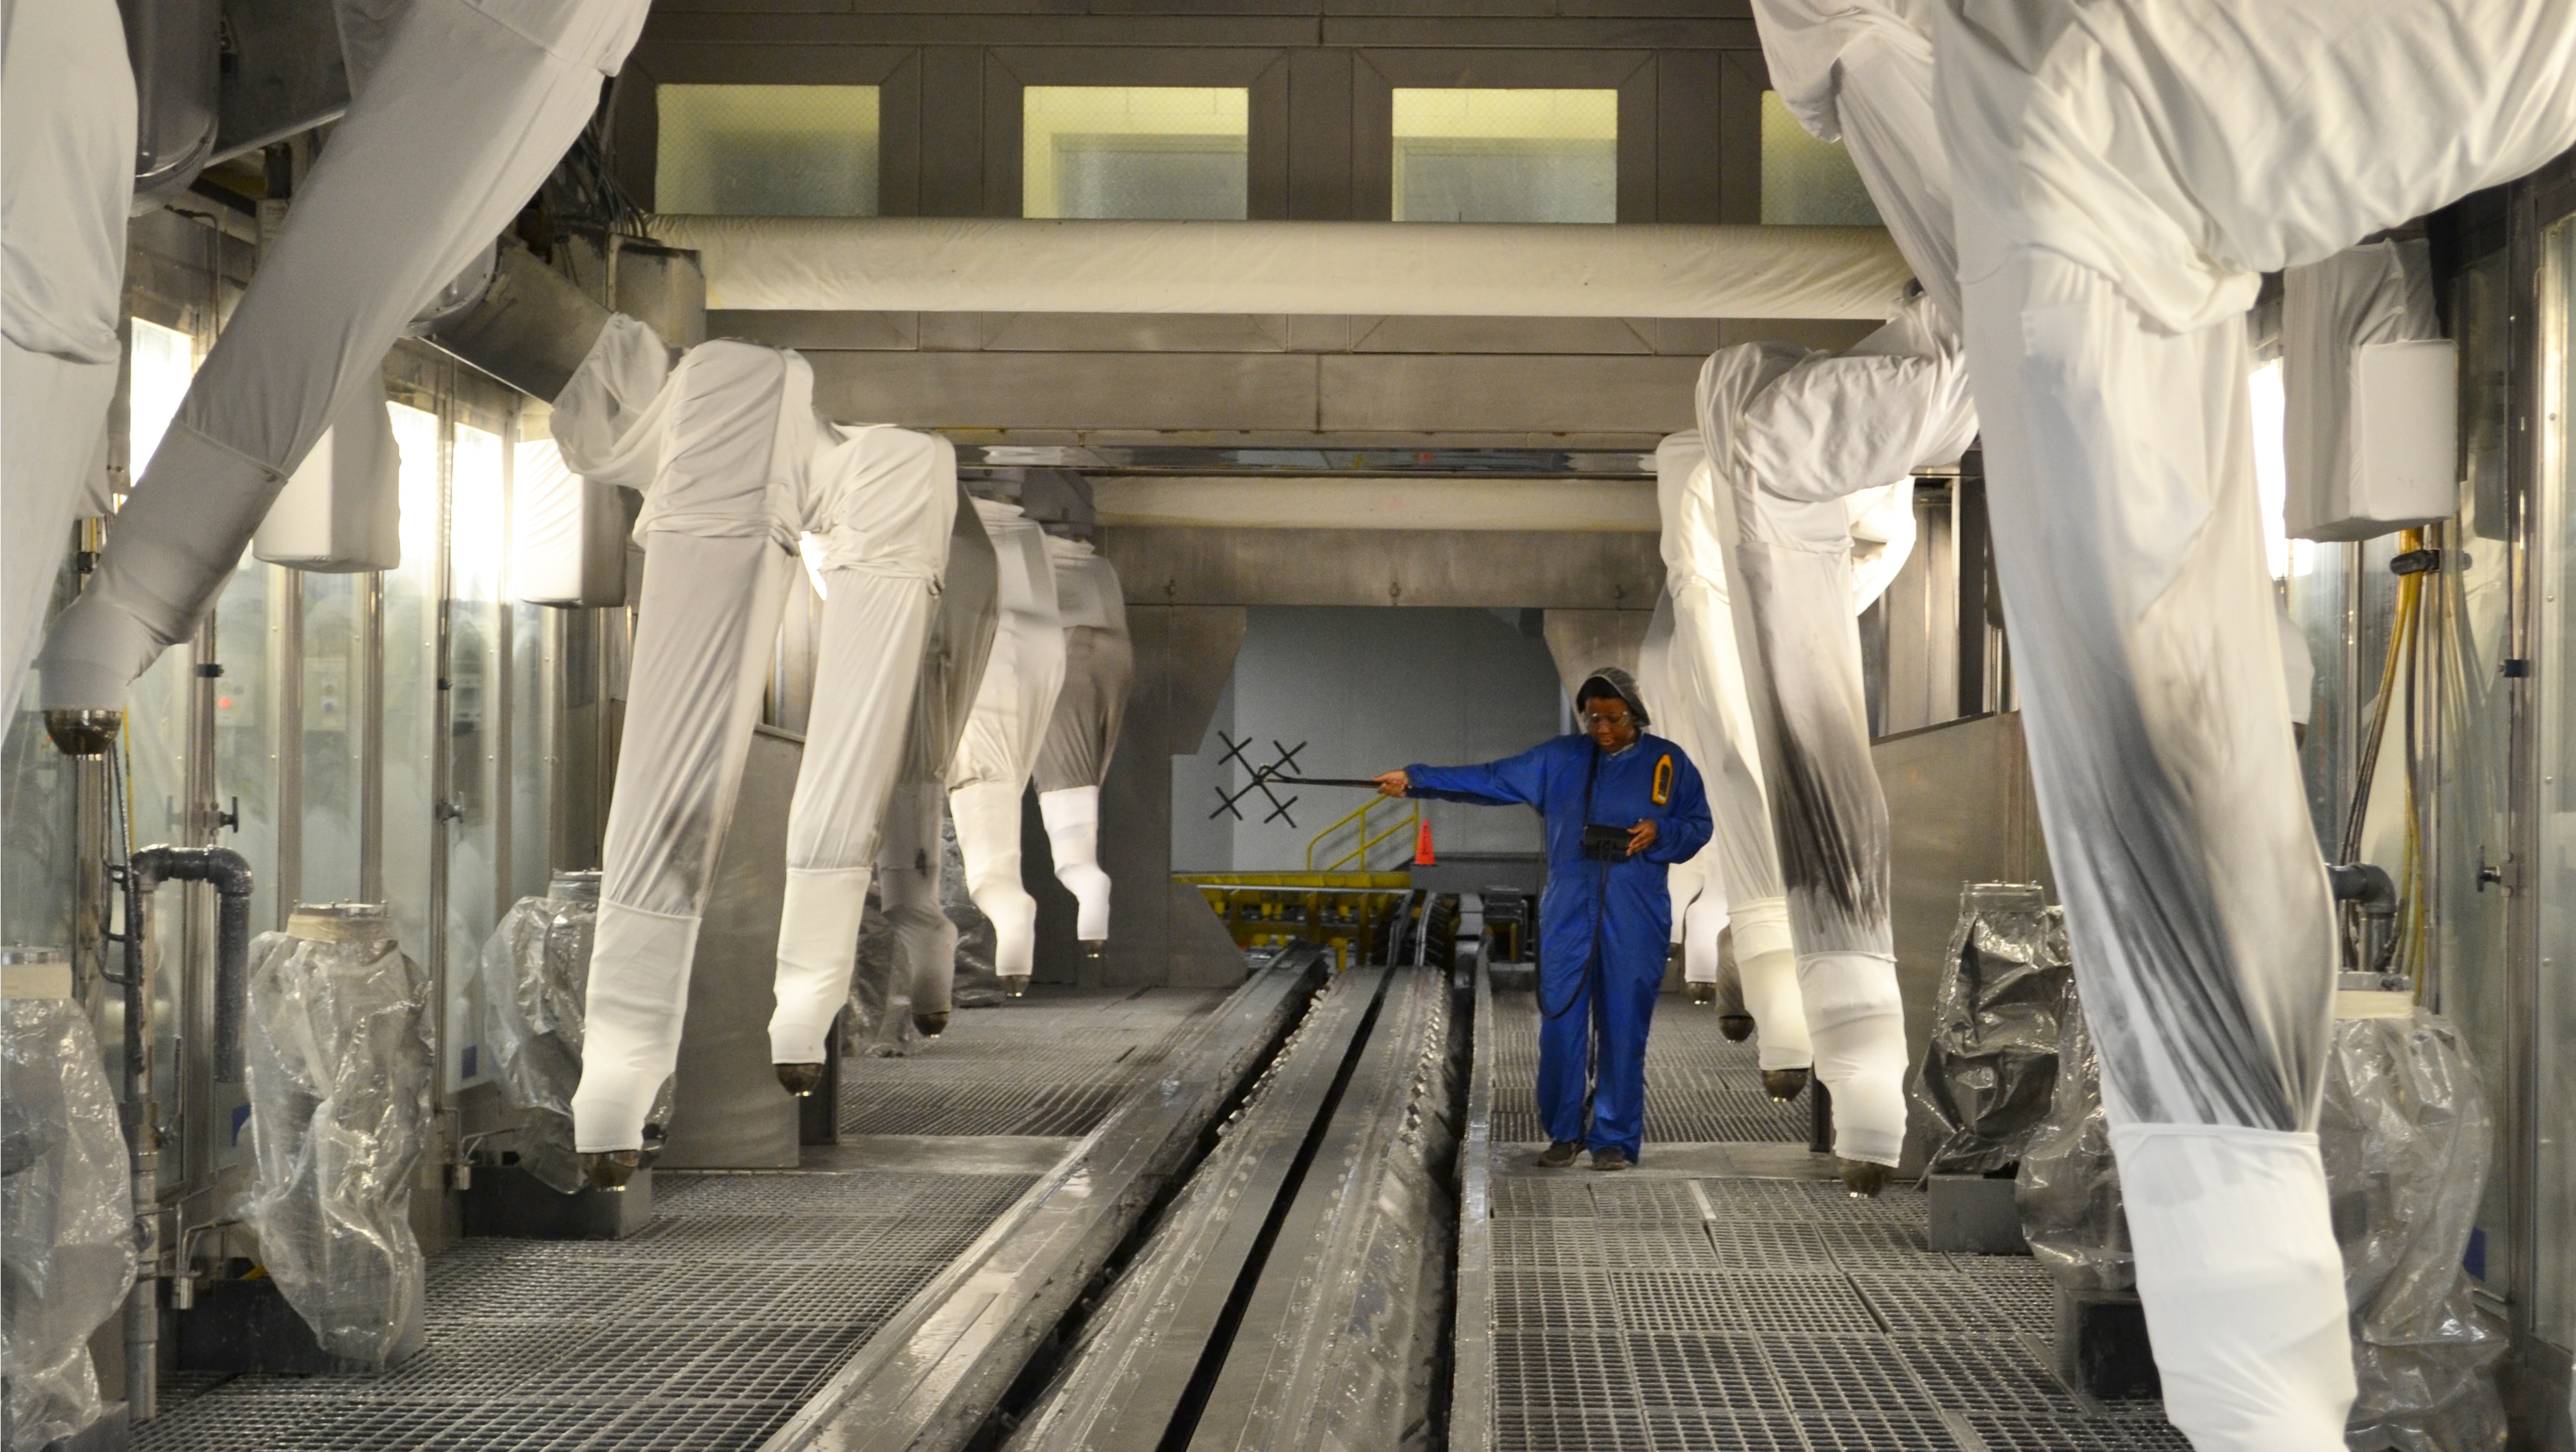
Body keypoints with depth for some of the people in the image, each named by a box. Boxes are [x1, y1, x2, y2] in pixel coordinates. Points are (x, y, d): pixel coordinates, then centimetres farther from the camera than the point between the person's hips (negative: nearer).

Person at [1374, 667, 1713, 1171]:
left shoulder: (1667, 762, 3)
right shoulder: (1559, 759, 5)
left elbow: (1698, 826, 8)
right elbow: (1489, 780, 1)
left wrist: (1659, 833, -13)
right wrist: (1414, 781, -6)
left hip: (1634, 921, -2)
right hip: (1568, 916, 2)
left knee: (1623, 1029, -1)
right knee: (1560, 1024, 1)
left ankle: (1615, 1139, 9)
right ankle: (1564, 1133, 14)